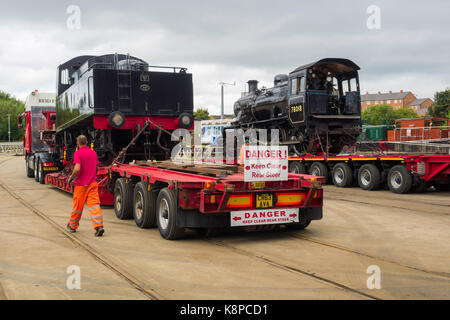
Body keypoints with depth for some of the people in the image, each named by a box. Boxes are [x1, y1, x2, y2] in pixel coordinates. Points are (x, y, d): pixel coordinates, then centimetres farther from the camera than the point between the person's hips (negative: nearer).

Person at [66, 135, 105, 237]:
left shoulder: (78, 153, -11)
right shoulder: (93, 153, 9)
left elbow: (77, 169, -21)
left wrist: (71, 178, -5)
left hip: (81, 184, -4)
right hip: (93, 183, 4)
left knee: (77, 205, 10)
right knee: (94, 204, -3)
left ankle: (72, 226, 29)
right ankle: (99, 226, -18)